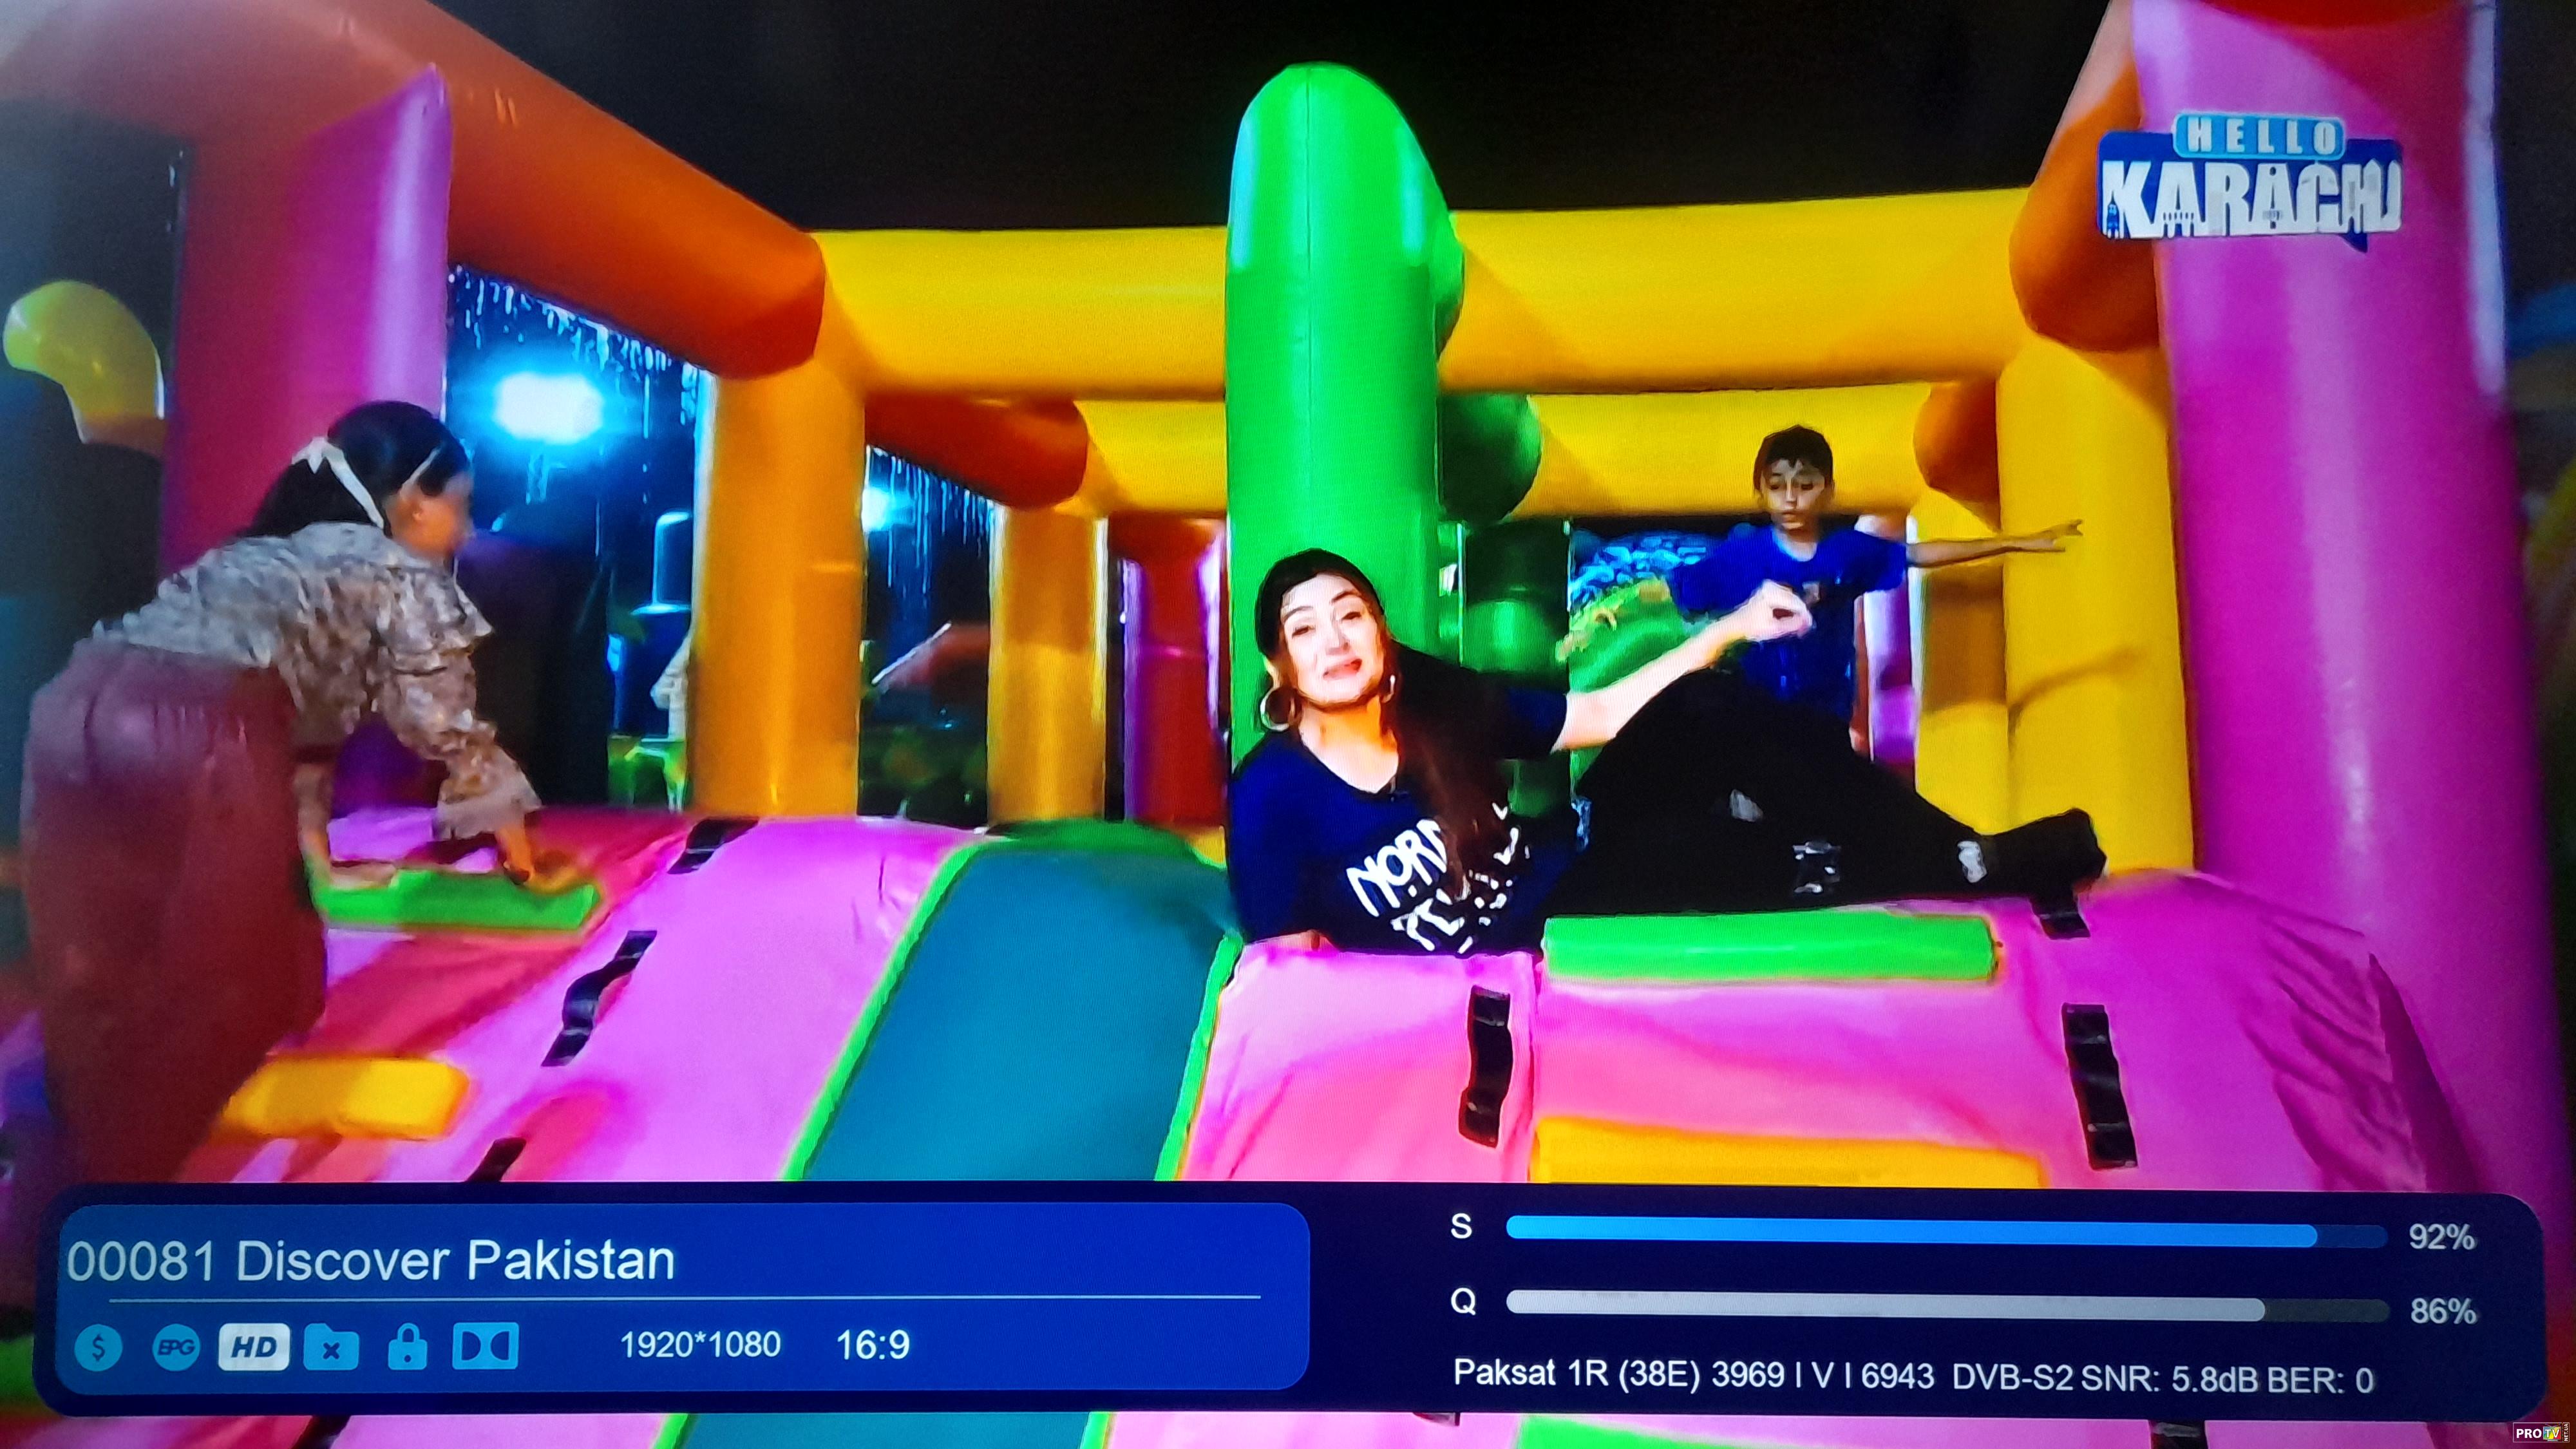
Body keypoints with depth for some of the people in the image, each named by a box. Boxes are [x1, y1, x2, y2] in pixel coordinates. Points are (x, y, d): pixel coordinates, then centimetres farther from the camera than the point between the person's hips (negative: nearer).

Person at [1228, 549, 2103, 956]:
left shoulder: (1442, 702, -5)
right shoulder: (1271, 799, -18)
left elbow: (1602, 716, 3)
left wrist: (1731, 630, -4)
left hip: (1569, 868, 5)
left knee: (1699, 712, -18)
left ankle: (1957, 852, -7)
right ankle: (1968, 870, 2)